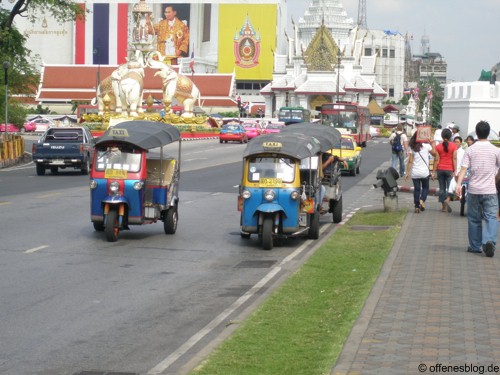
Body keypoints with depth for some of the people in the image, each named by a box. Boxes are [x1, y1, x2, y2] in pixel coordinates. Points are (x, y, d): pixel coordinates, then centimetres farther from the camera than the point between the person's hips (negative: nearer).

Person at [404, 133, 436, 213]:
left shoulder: (412, 148, -2)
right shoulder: (426, 146, -7)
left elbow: (410, 161, -4)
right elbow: (434, 153, 7)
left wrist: (407, 172, -1)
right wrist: (432, 143, 14)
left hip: (415, 173, 2)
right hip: (424, 172, -2)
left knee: (416, 189, 10)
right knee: (425, 187, 17)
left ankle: (417, 206, 8)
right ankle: (422, 200, -7)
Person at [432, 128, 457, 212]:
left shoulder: (438, 146, 1)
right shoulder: (453, 146, -4)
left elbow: (436, 160, 0)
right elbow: (454, 159, -8)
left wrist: (434, 171, 4)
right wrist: (455, 171, -5)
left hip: (440, 169, 2)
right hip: (450, 169, -2)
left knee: (442, 188, 9)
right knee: (449, 187, 4)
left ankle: (443, 206, 9)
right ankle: (447, 200, -23)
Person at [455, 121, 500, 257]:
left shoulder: (470, 150, -1)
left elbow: (464, 169, -11)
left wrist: (458, 184, -17)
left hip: (474, 190, 1)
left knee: (474, 219, 13)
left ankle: (475, 246, 19)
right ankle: (489, 241, -26)